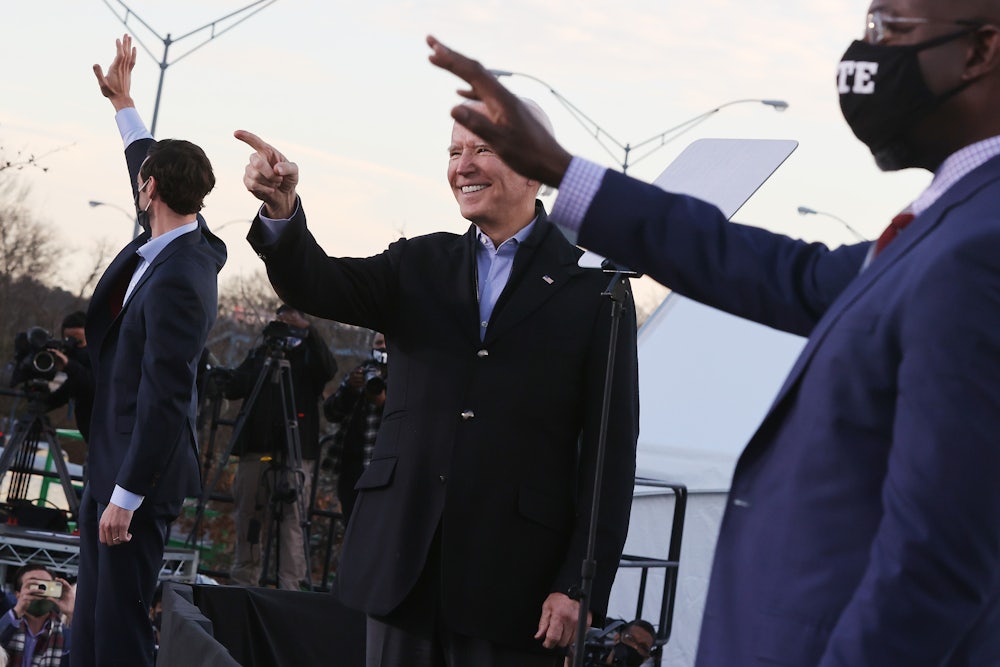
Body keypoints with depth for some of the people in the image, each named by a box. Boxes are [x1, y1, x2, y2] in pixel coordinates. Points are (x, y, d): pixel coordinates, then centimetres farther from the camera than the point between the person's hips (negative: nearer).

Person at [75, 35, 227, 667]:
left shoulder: (178, 281, -23)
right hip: (110, 462, 10)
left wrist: (127, 495, -22)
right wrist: (124, 101, 39)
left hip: (142, 472, -10)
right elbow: (147, 160, 28)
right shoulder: (178, 242, 6)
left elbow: (165, 398, -25)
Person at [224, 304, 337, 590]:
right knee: (248, 516, 3)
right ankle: (243, 581, 9)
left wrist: (308, 330, -20)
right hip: (256, 449, 4)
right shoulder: (259, 354, 18)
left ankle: (291, 585, -14)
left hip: (295, 451, -4)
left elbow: (329, 369, -14)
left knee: (292, 519, -11)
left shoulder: (308, 356, 9)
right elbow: (232, 390, 8)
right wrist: (262, 364, -5)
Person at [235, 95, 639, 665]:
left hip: (514, 582, -4)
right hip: (404, 571, 4)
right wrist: (282, 209, -22)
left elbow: (611, 451, -3)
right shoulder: (419, 266, 14)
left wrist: (582, 588, -9)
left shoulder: (594, 290, 0)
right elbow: (317, 286, -1)